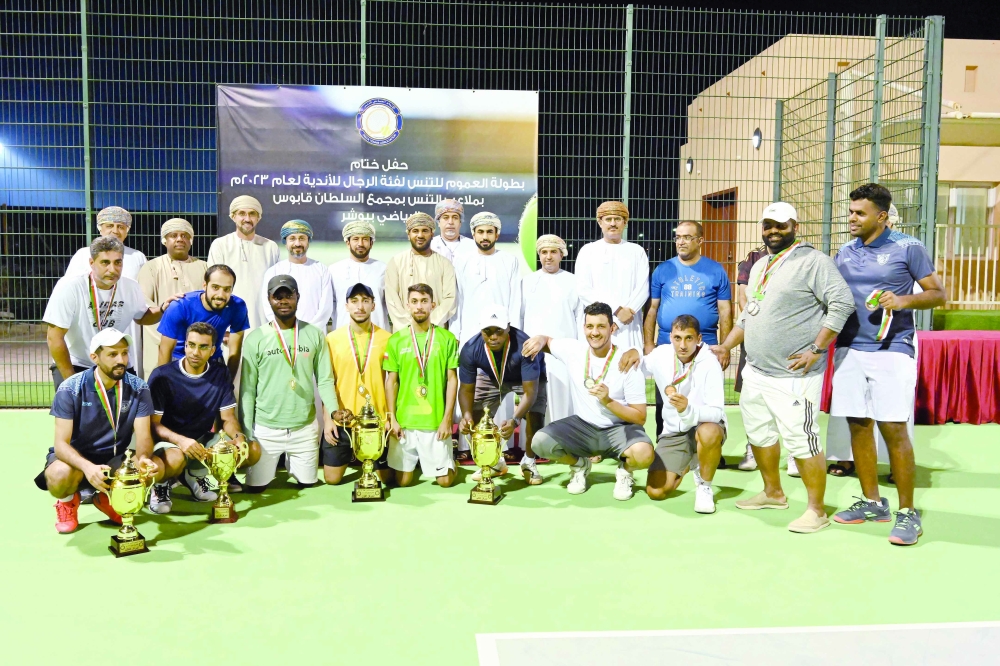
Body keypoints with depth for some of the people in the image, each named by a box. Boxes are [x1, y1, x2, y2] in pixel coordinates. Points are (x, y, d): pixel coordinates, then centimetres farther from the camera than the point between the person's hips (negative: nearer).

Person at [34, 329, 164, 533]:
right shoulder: (70, 389, -17)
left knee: (154, 469, -26)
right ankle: (68, 501, 5)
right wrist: (87, 467, -43)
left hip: (115, 458, 3)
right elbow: (61, 444, -21)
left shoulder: (138, 388, -10)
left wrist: (144, 458, -39)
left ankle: (108, 497, 8)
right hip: (76, 457, -2)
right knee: (60, 475, -37)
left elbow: (143, 436, -13)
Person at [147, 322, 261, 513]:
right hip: (169, 440, -5)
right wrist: (180, 440, -34)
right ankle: (162, 483, -2)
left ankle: (195, 474, 4)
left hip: (203, 439, 5)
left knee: (253, 450, -14)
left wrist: (238, 436, -23)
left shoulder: (220, 374, -1)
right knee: (175, 460, -41)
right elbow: (154, 424, -15)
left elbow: (228, 418, 0)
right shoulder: (162, 376, -14)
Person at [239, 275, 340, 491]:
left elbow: (325, 380, 1)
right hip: (266, 428, -1)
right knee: (255, 486, 6)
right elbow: (247, 389, -2)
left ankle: (289, 462, 43)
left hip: (305, 428, 1)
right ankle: (276, 464, 36)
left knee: (307, 482, 13)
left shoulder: (314, 335, 0)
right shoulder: (255, 338, -5)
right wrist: (246, 432, -3)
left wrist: (331, 416, -12)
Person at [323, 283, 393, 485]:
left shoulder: (386, 339, -3)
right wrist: (329, 417, -7)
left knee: (384, 476, 11)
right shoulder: (332, 339, -2)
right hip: (341, 421, 0)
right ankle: (350, 457, 38)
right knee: (332, 478, 6)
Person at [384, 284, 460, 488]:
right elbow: (391, 382, 4)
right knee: (403, 480, 6)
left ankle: (449, 461, 36)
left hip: (436, 422, -1)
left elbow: (452, 380, -1)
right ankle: (416, 461, 38)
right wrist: (392, 419, -2)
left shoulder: (447, 339, -1)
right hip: (404, 421, 1)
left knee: (445, 479, 3)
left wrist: (447, 419, -6)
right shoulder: (396, 340, 2)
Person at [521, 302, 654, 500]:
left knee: (644, 454, -35)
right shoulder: (573, 350, -7)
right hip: (582, 426, 3)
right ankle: (580, 465, 10)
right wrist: (539, 340, -12)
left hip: (619, 429, -3)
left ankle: (624, 470, 5)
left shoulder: (627, 363, -16)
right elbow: (546, 341, 14)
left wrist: (608, 401, -30)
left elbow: (640, 417, -14)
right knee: (540, 443, -23)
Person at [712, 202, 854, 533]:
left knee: (801, 440, -7)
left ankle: (816, 510, 6)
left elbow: (843, 303, -18)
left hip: (793, 375, -9)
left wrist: (816, 349, -20)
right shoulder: (759, 266, 18)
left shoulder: (813, 261, -10)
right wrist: (726, 346, 19)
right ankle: (773, 493, 36)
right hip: (756, 372, 9)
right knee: (759, 433, 18)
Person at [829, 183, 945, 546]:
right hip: (849, 349, 5)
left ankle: (907, 512, 5)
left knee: (893, 427, -6)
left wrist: (905, 300, -20)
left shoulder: (908, 248, -3)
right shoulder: (845, 253, 11)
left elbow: (938, 293, -1)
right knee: (858, 425, 7)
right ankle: (872, 502, 21)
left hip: (892, 349, -5)